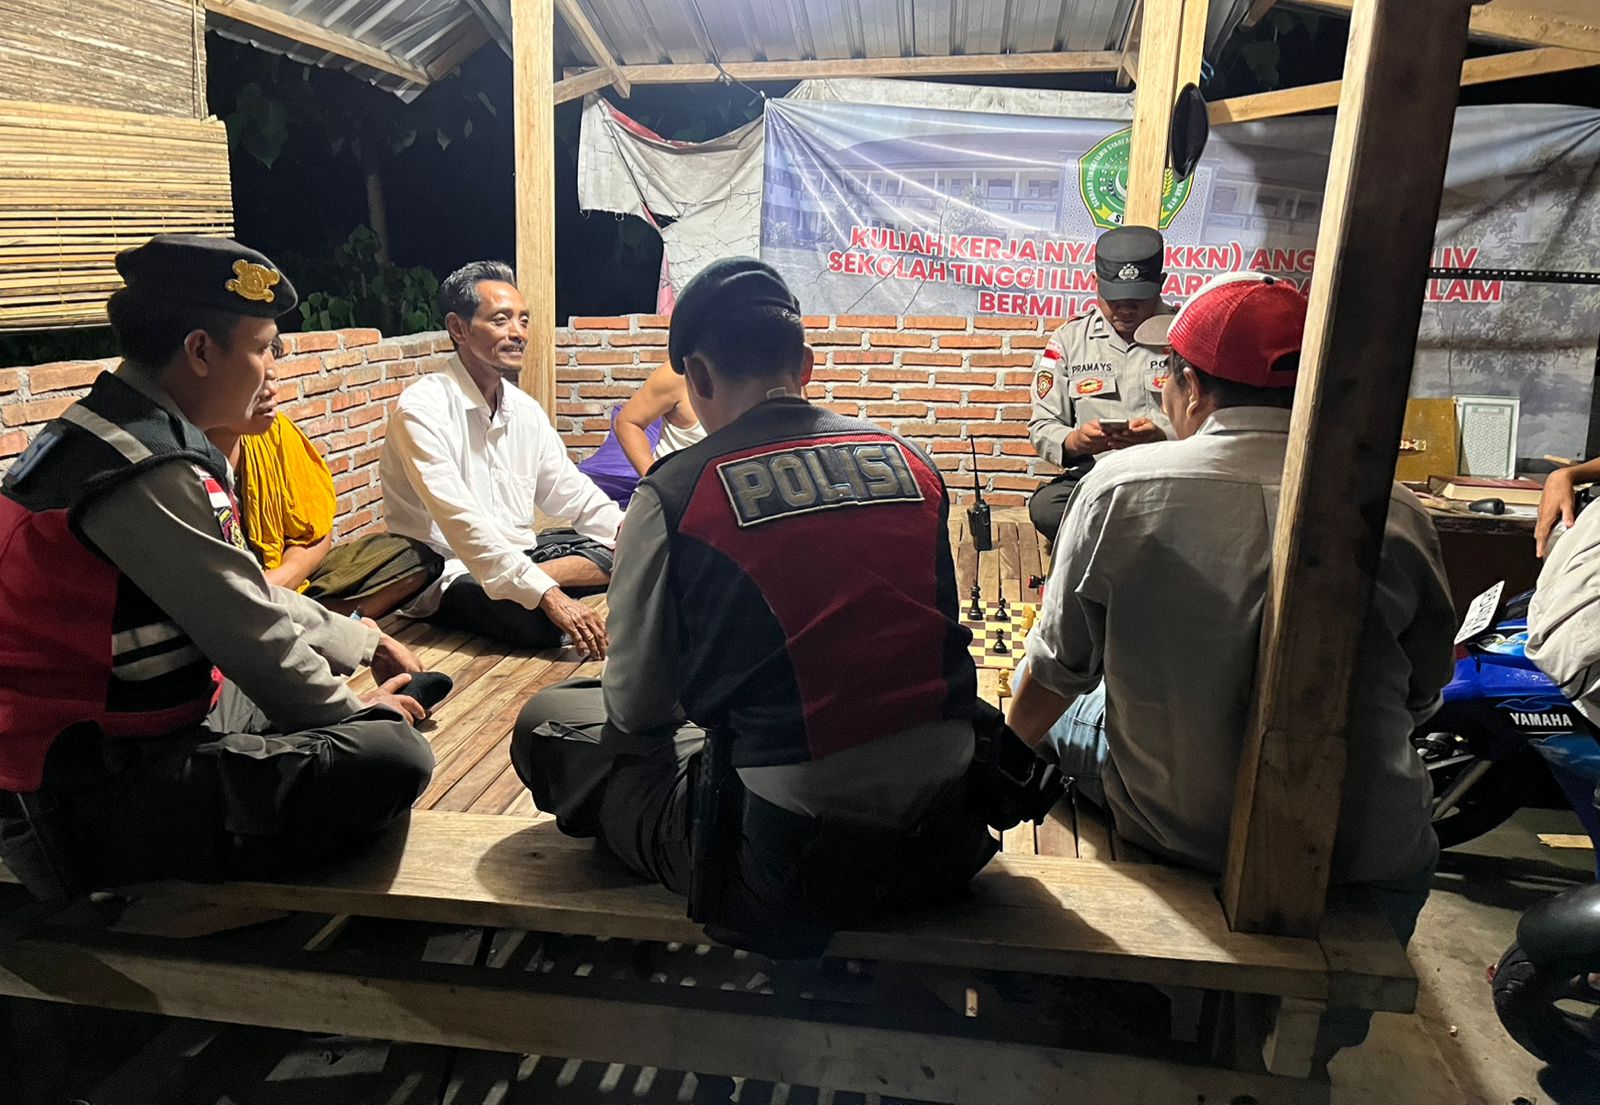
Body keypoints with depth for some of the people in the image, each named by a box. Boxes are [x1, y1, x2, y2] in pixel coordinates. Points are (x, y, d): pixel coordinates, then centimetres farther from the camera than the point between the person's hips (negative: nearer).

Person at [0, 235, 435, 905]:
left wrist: (363, 643, 19)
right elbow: (252, 636, -18)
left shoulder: (106, 433, 8)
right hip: (89, 804, -10)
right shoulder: (151, 473, -24)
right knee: (392, 758, -23)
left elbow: (244, 596, 15)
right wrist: (356, 712, -1)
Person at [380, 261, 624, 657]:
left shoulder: (525, 409, 7)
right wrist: (547, 595, -35)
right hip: (447, 573, -7)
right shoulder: (422, 409, -17)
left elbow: (571, 491, 11)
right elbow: (460, 522, -28)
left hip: (517, 553, 7)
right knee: (537, 619, -33)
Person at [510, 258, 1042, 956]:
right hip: (947, 838, 6)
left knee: (550, 721, 12)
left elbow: (637, 707, 0)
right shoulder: (910, 462, 3)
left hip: (789, 869, -5)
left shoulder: (673, 494, -9)